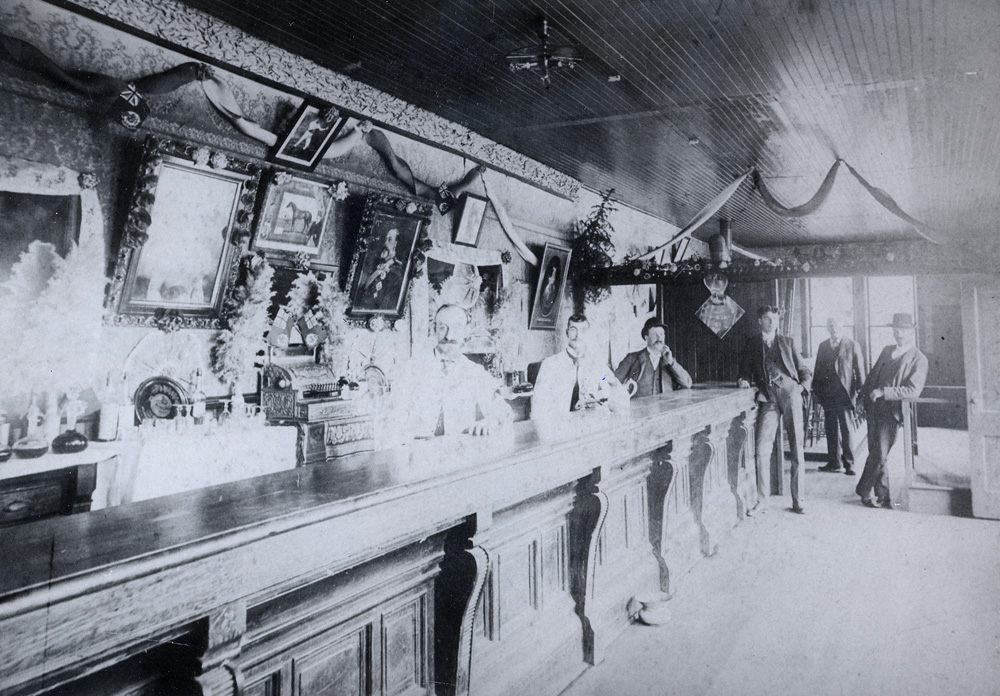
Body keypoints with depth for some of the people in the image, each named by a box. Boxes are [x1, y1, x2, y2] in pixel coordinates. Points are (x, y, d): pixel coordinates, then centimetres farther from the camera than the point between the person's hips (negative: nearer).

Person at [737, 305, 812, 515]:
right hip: (768, 398, 0)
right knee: (762, 450, -9)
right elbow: (745, 371, 18)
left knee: (797, 449, 0)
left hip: (790, 393, 1)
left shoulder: (787, 342, 15)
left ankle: (798, 500, 9)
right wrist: (744, 380, -4)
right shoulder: (751, 345, 14)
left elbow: (804, 371, 17)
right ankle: (761, 501, 0)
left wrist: (802, 387, 0)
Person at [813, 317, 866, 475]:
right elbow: (818, 368, 15)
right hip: (827, 394, 4)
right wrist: (816, 390, 9)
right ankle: (833, 462, 14)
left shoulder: (852, 345, 4)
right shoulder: (823, 346, 15)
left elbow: (859, 369, 2)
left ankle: (849, 463, 2)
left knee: (847, 428, -3)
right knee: (831, 428, 7)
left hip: (845, 393, -4)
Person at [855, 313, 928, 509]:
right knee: (875, 454, 7)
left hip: (891, 412, -5)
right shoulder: (886, 351, 16)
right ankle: (883, 494, 18)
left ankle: (863, 491, 9)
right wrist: (862, 397, 12)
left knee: (879, 456, -5)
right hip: (873, 408, 5)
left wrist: (883, 392, -17)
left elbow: (913, 390, -14)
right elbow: (872, 375, 20)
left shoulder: (919, 360, -4)